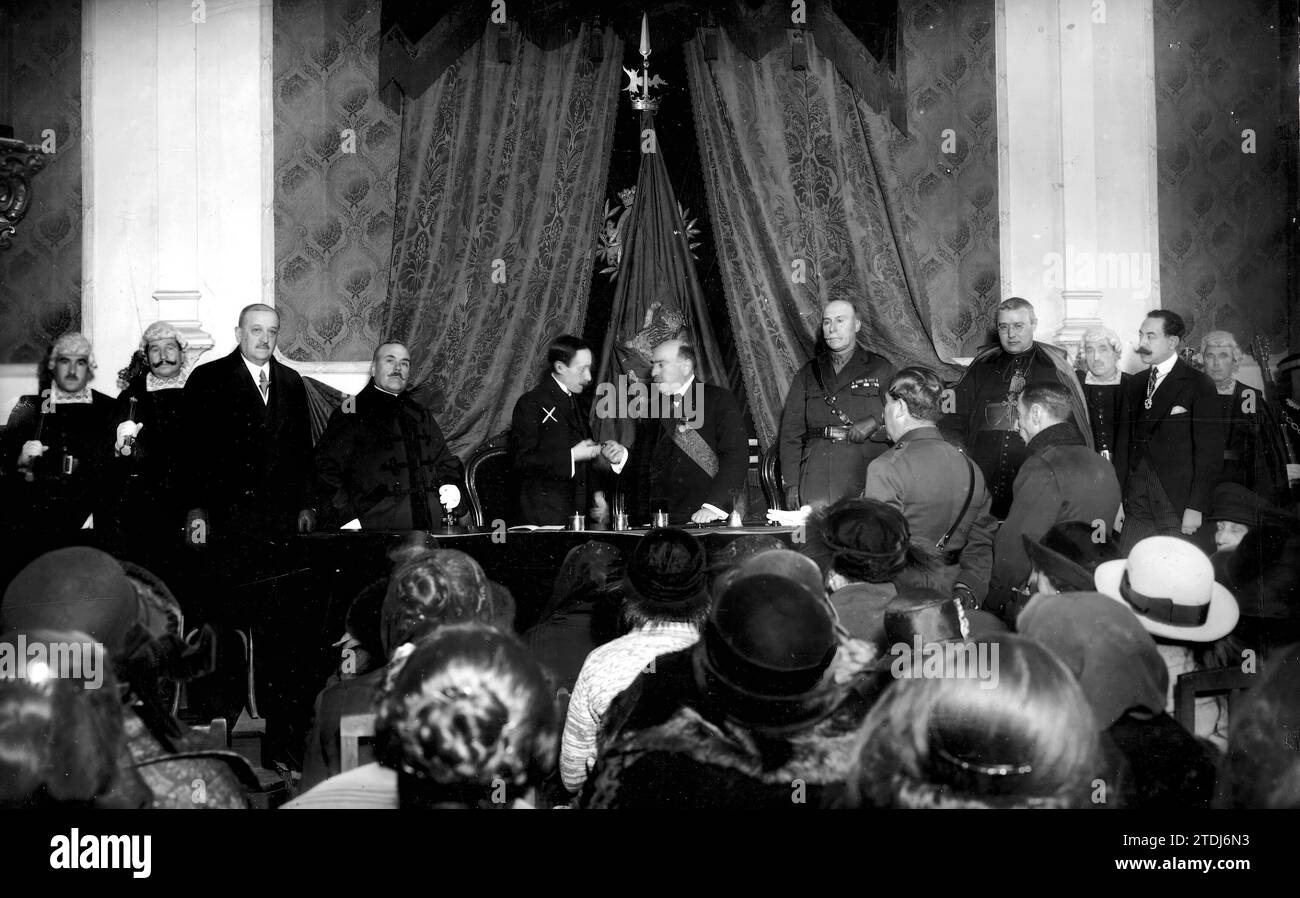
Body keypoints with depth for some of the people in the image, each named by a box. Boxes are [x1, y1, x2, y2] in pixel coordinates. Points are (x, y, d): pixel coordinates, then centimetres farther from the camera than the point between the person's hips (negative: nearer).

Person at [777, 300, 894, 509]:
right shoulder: (808, 374, 19)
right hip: (816, 474, 1)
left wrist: (874, 423, -12)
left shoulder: (880, 369, 13)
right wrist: (791, 484, 5)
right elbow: (791, 431, 14)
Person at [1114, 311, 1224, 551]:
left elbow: (1210, 451, -7)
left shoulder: (1198, 386, -3)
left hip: (1178, 508, -5)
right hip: (1136, 508, 5)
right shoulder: (1135, 387, 14)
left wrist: (1196, 507, -12)